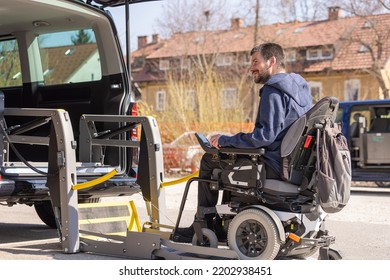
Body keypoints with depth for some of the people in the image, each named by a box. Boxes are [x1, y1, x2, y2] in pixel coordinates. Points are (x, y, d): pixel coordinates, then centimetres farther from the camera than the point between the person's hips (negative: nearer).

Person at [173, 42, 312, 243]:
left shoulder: (273, 92, -17)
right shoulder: (300, 86, 13)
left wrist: (225, 140, -15)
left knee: (209, 160, 4)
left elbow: (266, 135, -25)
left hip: (276, 166, -10)